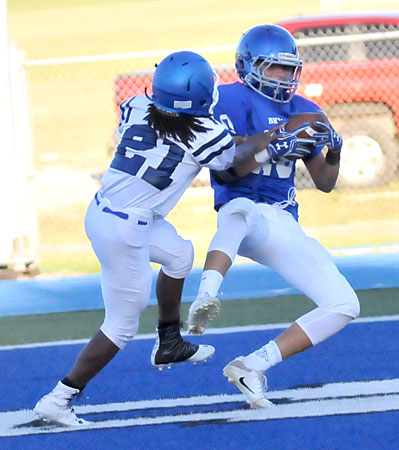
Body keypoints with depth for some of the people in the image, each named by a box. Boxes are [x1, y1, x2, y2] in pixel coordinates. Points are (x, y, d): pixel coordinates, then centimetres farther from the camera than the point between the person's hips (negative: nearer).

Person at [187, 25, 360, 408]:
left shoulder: (302, 111, 16)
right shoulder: (230, 100, -3)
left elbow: (324, 183, 19)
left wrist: (334, 153, -2)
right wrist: (273, 143, -22)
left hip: (285, 227, 7)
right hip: (240, 213, -7)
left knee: (343, 306, -4)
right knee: (243, 208, -44)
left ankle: (253, 366, -4)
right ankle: (206, 297, -59)